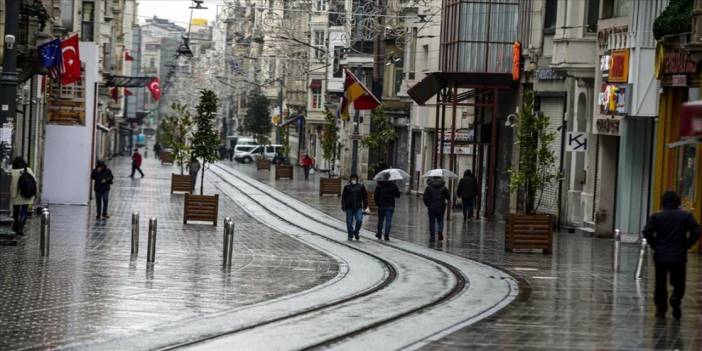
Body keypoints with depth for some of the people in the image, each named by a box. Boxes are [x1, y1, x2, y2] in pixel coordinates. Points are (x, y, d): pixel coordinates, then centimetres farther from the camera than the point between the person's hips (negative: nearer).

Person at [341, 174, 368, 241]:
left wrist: (365, 205, 3)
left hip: (358, 208, 0)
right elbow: (343, 197, 6)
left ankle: (356, 232, 9)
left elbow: (365, 196, 10)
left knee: (359, 220, -14)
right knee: (349, 222, 2)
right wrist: (343, 207, 0)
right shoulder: (347, 187, 5)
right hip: (349, 208, 0)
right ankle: (350, 235, 14)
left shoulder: (361, 187, 6)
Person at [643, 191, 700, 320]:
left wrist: (655, 246, 2)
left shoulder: (656, 216, -1)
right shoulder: (686, 216, -1)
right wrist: (686, 245, 4)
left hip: (660, 256, 0)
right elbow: (696, 233, -7)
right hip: (679, 256, 0)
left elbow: (647, 232, -9)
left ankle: (661, 309, 9)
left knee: (661, 284, 11)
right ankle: (676, 300, -15)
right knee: (678, 283, 11)